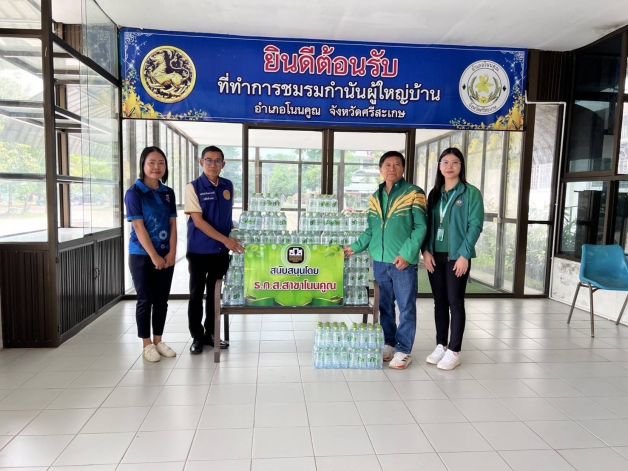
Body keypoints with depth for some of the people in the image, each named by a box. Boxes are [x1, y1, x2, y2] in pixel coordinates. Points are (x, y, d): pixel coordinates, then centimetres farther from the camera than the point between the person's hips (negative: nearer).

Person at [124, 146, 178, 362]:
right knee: (145, 300, 4)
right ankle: (147, 344, 16)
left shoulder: (168, 193, 8)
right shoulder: (134, 193, -7)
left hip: (166, 256, 5)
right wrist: (154, 256, -16)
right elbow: (139, 227, -13)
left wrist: (172, 253, -6)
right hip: (142, 256, -5)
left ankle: (158, 340, 24)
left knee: (162, 300, 10)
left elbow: (172, 224, 5)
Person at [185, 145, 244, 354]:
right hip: (199, 250, -4)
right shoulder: (193, 187, -9)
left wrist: (230, 241, 9)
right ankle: (197, 337, 18)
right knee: (196, 294, 5)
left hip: (221, 251, 4)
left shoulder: (228, 186, 6)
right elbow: (198, 221, -16)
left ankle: (210, 334, 26)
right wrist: (225, 240, -21)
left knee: (215, 294, 13)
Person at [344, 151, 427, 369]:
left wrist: (407, 254, -16)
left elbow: (420, 227, -8)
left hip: (403, 262, -5)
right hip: (380, 261, 5)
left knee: (406, 307, 2)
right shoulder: (375, 197, 13)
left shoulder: (414, 194, -4)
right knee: (384, 306, 14)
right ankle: (389, 344, 28)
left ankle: (403, 350, 13)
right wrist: (355, 247, 9)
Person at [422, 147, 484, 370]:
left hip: (457, 256, -5)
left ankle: (454, 351, 10)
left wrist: (464, 255, -16)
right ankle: (441, 345, 23)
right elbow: (428, 224, 10)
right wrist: (426, 250, -2)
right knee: (439, 302, 11)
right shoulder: (434, 193, 12)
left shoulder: (471, 193, -3)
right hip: (435, 255, 5)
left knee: (455, 303, 1)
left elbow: (475, 225, -9)